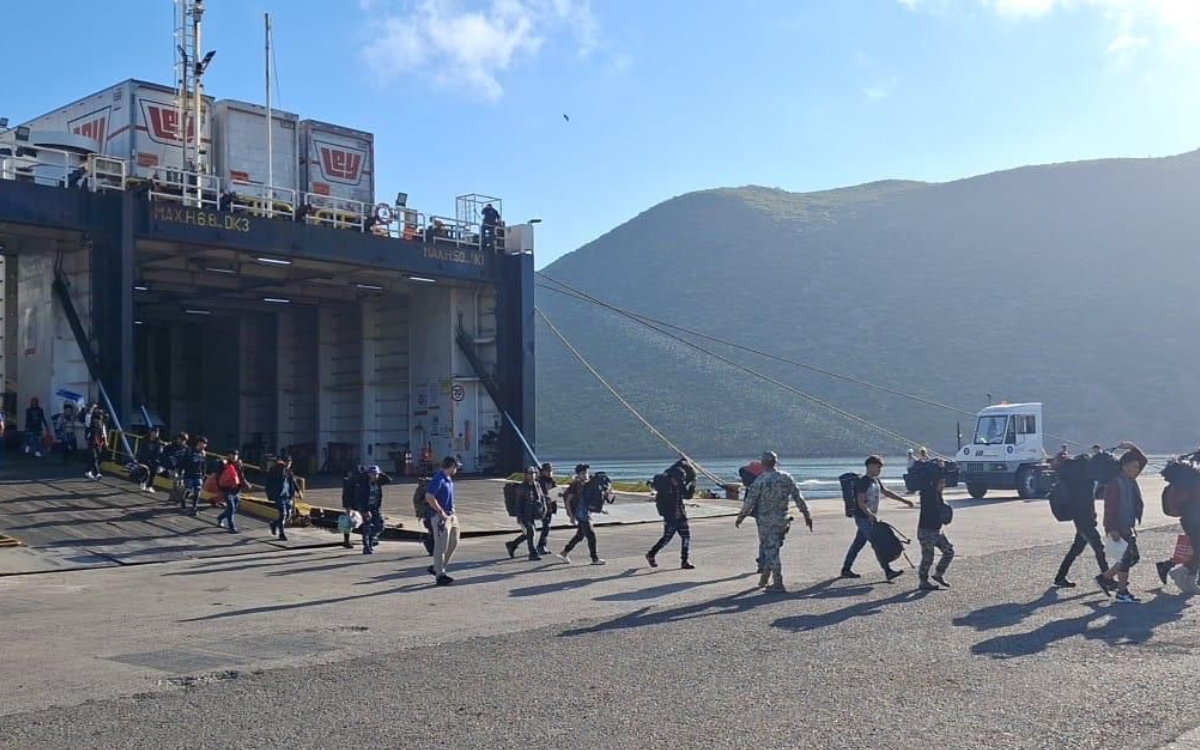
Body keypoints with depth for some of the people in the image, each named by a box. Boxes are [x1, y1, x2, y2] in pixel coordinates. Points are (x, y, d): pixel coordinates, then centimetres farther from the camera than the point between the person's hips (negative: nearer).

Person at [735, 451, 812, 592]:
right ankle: (763, 579, 22)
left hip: (765, 521, -4)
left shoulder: (760, 481, -14)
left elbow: (749, 502, -9)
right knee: (771, 548, 18)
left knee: (771, 550, 1)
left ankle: (778, 584, 1)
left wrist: (740, 517, 4)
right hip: (782, 520, 4)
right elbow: (798, 498, 2)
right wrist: (807, 515, 11)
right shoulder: (786, 478, -1)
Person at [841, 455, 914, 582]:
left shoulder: (876, 481, 13)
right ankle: (888, 572, -12)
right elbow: (861, 503, -22)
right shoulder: (863, 482, -16)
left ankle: (846, 569, 20)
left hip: (871, 518, 9)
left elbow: (887, 492, 22)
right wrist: (870, 515, -34)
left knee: (858, 544, 13)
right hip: (863, 518, -9)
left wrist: (904, 501, 19)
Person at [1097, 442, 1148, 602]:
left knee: (1132, 557, 14)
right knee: (1128, 557, -4)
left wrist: (1133, 448, 3)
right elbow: (1110, 507, -21)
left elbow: (1144, 460, 19)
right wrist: (1112, 529, -24)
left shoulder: (1131, 481, 10)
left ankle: (1105, 577, 24)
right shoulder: (1115, 484, -17)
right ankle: (1122, 593, 6)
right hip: (1119, 529, -9)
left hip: (1129, 527, 9)